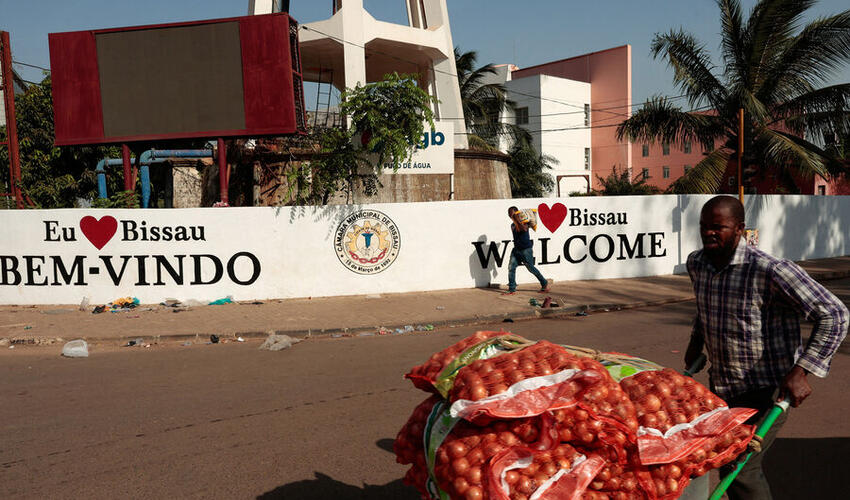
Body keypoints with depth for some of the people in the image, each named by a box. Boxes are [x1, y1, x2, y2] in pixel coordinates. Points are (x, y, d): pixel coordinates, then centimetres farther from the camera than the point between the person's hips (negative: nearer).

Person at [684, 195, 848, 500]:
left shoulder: (769, 271, -24)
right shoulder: (696, 264, -2)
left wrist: (800, 371, -25)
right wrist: (696, 341, 16)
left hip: (766, 391, -7)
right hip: (721, 384, 7)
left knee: (738, 470, -13)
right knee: (725, 461, 21)